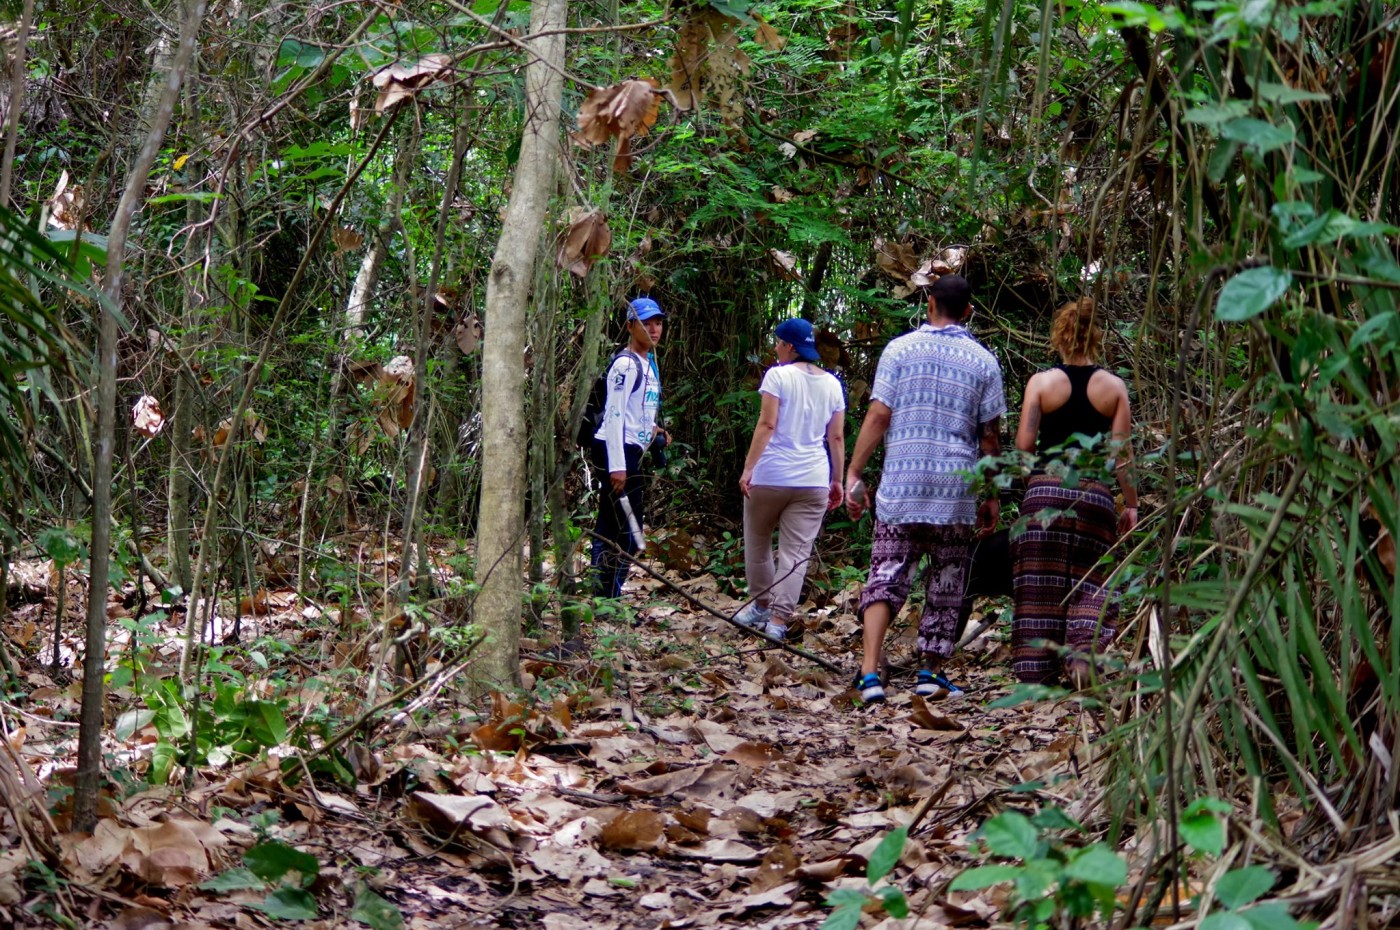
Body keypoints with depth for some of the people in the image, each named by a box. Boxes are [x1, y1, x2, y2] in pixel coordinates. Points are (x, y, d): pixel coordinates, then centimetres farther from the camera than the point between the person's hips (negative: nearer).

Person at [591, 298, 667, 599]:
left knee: (610, 527, 13)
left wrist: (652, 430, 10)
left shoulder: (648, 362, 17)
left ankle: (603, 595, 19)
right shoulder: (626, 364, -13)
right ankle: (608, 598, -5)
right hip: (615, 452, -10)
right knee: (627, 529, -9)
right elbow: (614, 414, -19)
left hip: (629, 452, 10)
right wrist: (617, 466, -24)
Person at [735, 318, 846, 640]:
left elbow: (767, 425, -12)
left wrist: (748, 467, -13)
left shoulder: (778, 375, -5)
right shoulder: (832, 384, 9)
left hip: (771, 476, -3)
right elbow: (837, 438, 8)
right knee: (796, 553, 0)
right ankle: (778, 619, -8)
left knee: (757, 544, 17)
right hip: (813, 481, 3)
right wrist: (837, 480, 14)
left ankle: (761, 606, 26)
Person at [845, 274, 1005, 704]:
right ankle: (931, 673, 15)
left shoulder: (899, 349, 2)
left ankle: (870, 671, -15)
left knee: (885, 578, -1)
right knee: (946, 585, 12)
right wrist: (992, 496, 12)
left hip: (900, 488, 0)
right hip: (956, 491, 0)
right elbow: (990, 436, 5)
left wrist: (853, 473, 1)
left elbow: (878, 416, -3)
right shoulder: (983, 361, 5)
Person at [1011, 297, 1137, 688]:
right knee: (1089, 580, 8)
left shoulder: (1041, 382, 0)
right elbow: (1121, 452, 2)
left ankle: (1035, 669, 6)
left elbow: (1024, 443, -4)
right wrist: (1131, 504, 8)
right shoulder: (1114, 387, 4)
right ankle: (1082, 651, -15)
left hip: (1046, 489, -1)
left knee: (1040, 583, 5)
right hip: (1095, 493, 1)